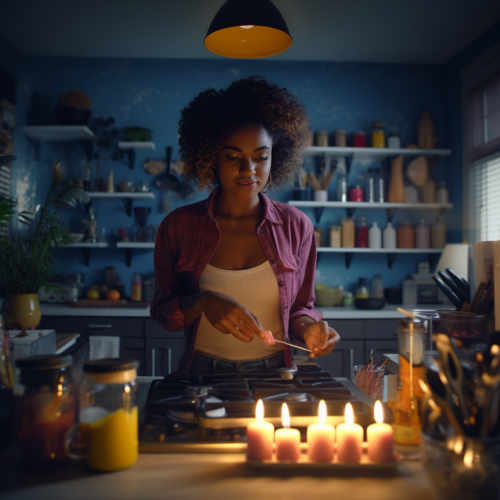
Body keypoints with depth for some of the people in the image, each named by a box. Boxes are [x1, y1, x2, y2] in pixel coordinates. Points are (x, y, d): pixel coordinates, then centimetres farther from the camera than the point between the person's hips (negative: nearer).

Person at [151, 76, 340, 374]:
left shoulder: (296, 226, 2)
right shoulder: (178, 226, 0)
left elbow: (300, 306, 11)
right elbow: (162, 312, 5)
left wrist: (307, 327, -11)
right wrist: (202, 302, -15)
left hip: (275, 373, 1)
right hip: (202, 372, -1)